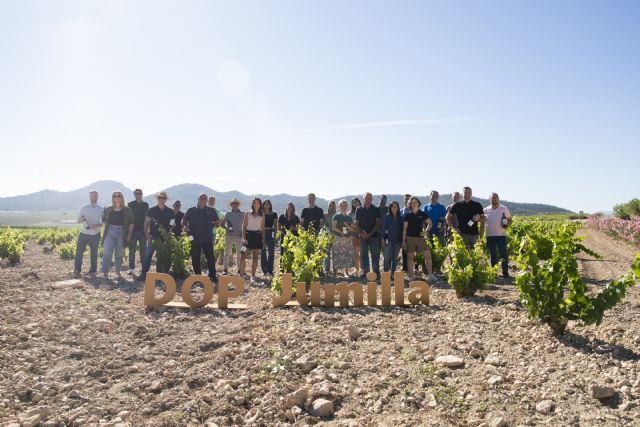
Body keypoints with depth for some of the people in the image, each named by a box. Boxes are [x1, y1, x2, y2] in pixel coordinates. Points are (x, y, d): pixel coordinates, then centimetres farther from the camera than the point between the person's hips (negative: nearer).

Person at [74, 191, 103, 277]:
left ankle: (93, 271, 11)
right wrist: (82, 219, -16)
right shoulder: (84, 208, 8)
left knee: (94, 253, 4)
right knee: (79, 252, -5)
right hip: (83, 234, 1)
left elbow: (103, 222, 1)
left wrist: (97, 225, -20)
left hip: (95, 235, -1)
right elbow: (78, 219, 7)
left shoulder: (101, 209, 5)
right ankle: (77, 270, -1)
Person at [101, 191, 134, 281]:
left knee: (119, 254, 9)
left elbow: (131, 223, 1)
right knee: (107, 252, -8)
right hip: (110, 233, 1)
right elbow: (104, 220, 18)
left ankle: (118, 272, 21)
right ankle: (105, 272, -4)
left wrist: (129, 234, -6)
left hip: (122, 233, -1)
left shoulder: (127, 210, 2)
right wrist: (106, 226, 1)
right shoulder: (109, 209, 8)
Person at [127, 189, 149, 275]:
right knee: (132, 250, 0)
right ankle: (131, 268, 4)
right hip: (133, 230, -1)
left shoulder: (145, 204, 9)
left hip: (143, 230, 2)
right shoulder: (130, 204, 4)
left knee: (143, 250, 6)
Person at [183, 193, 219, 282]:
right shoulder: (191, 210, 7)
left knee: (211, 258, -3)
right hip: (195, 239, 1)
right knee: (195, 259, 6)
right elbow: (184, 221, 10)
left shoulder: (211, 210, 8)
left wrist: (211, 225, 0)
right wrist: (186, 229, -8)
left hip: (208, 239, 0)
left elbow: (217, 222, 16)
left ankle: (212, 276, 5)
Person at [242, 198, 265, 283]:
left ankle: (253, 276, 9)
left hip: (257, 236, 2)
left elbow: (263, 228, 13)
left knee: (256, 257, 3)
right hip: (248, 234, -2)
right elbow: (244, 227, 1)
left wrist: (263, 239, 5)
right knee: (244, 256, -8)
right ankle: (242, 274, -4)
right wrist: (244, 238, -9)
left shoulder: (262, 216, 10)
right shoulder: (247, 214, 5)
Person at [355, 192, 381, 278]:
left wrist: (370, 233, -10)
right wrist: (361, 233, -8)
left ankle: (376, 271, 1)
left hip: (374, 235, -2)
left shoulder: (376, 210, 4)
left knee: (375, 254, -3)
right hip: (363, 236, 2)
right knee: (363, 254, 4)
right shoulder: (359, 210, 8)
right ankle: (365, 271, 11)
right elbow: (357, 223, 7)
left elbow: (378, 223, -1)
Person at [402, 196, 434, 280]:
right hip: (410, 238, -1)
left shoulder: (422, 214, 6)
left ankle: (430, 274, 3)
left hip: (420, 237, 1)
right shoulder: (407, 215, 4)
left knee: (428, 255, -7)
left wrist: (426, 231, 0)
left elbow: (430, 223, 16)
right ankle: (411, 276, 10)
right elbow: (404, 228, 4)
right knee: (410, 257, 2)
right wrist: (403, 240, -1)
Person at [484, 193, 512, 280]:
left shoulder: (504, 209, 5)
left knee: (503, 254, -6)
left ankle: (505, 273, -2)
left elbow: (509, 219, 10)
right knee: (492, 255, 8)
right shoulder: (485, 210, 8)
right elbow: (482, 223, 11)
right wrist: (480, 235, 6)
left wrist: (507, 225, -12)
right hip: (490, 236, 2)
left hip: (501, 235, -2)